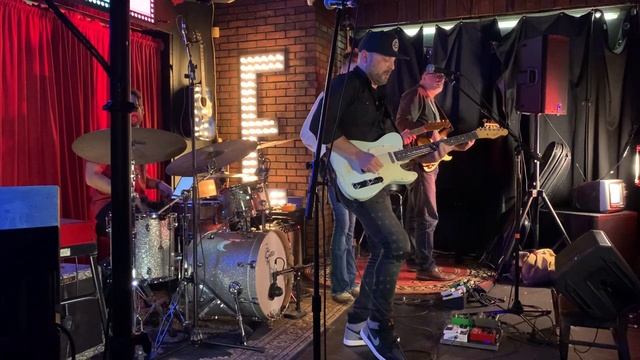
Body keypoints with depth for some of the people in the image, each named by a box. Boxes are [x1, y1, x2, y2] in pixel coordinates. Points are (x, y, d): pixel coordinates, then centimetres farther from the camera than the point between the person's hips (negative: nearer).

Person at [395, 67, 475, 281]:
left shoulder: (430, 101, 22)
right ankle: (426, 267, -10)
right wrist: (429, 134, -30)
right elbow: (402, 122, -24)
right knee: (428, 215, -12)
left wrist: (457, 146, 15)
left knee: (415, 214, 15)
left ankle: (414, 258, 24)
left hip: (427, 161, 10)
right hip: (417, 161, -10)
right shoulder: (415, 95, -8)